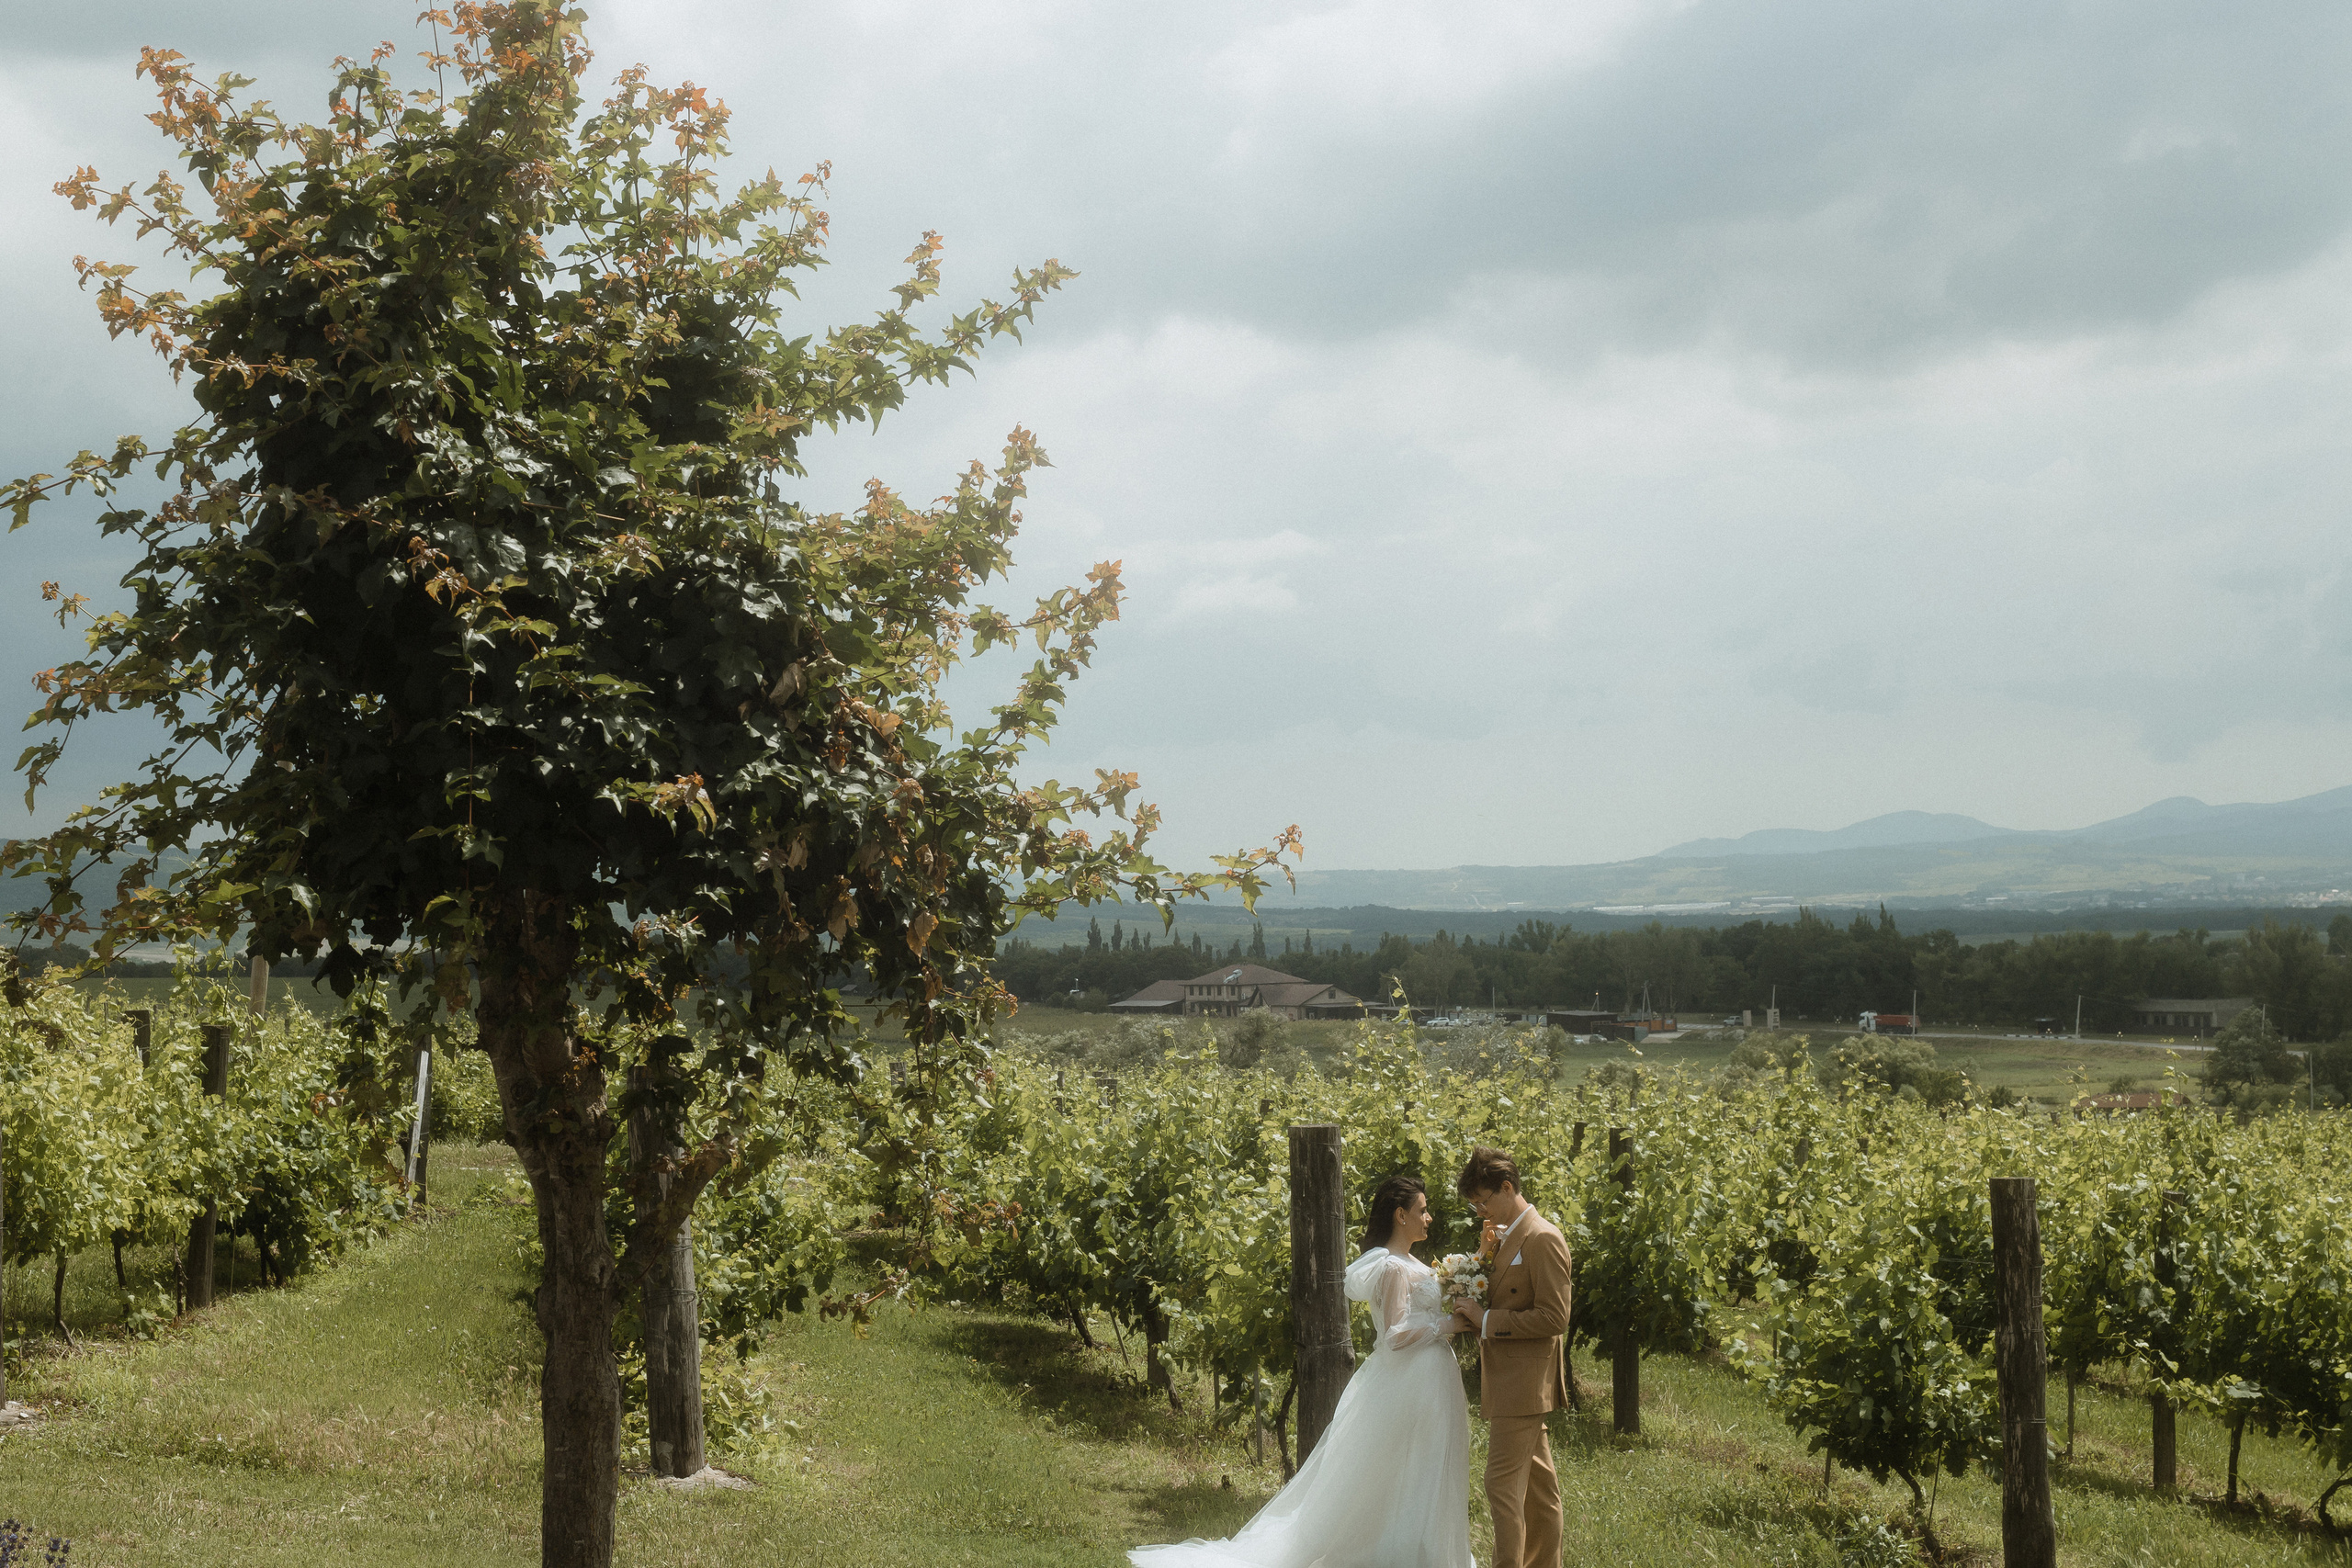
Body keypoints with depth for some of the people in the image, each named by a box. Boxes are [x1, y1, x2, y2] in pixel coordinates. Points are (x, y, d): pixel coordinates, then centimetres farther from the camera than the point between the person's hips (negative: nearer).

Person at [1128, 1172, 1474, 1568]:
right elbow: (1397, 1336, -21)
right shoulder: (1392, 1268, -17)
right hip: (1410, 1384, -10)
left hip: (1427, 1380, 10)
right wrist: (1448, 1326, -16)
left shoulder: (1410, 1263, 13)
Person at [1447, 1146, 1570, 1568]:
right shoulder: (1503, 1236, 14)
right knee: (1537, 1482, 15)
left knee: (1503, 1485, -11)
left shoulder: (1542, 1239, -15)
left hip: (1522, 1386, -10)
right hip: (1509, 1383, 10)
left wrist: (1487, 1320, -18)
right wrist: (1474, 1318, 4)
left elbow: (1554, 1318, -19)